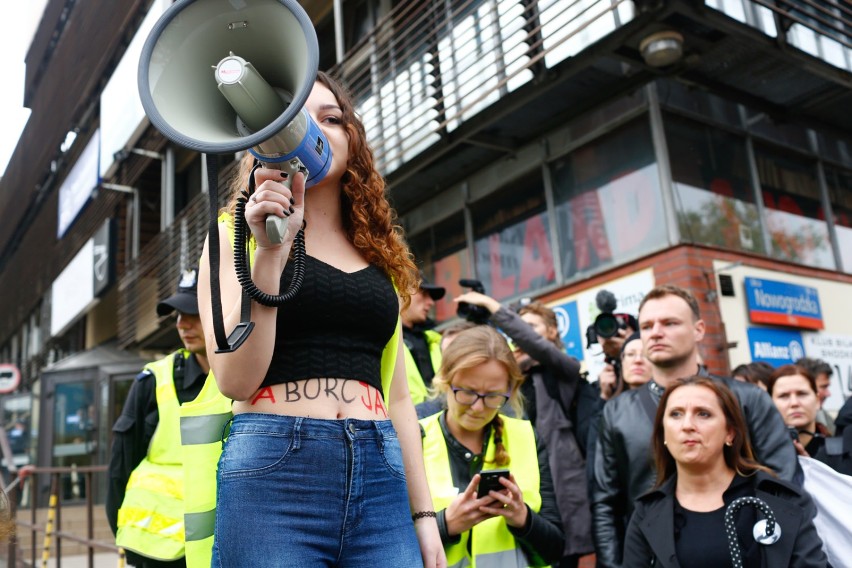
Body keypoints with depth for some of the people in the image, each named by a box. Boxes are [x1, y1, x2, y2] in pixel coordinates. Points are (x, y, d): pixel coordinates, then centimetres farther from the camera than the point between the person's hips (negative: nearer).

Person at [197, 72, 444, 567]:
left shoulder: (381, 257, 15)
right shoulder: (237, 236, 5)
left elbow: (397, 395, 14)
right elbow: (235, 380, -7)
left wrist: (424, 516, 11)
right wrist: (270, 251, -15)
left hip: (380, 478, 4)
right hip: (273, 472, -3)